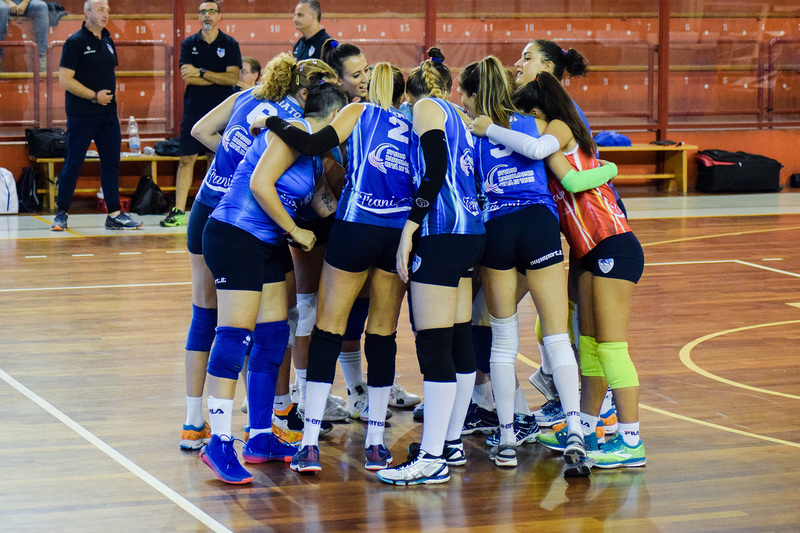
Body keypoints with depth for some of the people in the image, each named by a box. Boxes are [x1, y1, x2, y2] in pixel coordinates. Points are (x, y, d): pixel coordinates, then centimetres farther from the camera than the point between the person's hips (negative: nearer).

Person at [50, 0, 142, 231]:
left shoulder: (107, 41, 12)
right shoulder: (75, 42, -9)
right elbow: (64, 80, -14)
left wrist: (110, 96, 8)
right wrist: (94, 96, -17)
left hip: (108, 113, 7)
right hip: (81, 115, -7)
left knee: (111, 162, 5)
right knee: (73, 164, -1)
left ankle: (114, 214, 9)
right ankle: (61, 213, 8)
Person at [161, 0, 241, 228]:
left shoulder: (230, 44, 3)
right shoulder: (189, 44, 7)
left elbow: (233, 78, -8)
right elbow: (187, 78, -5)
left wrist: (202, 73, -12)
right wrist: (218, 78, -8)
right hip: (193, 110, 1)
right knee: (186, 159, -1)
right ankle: (179, 211, 1)